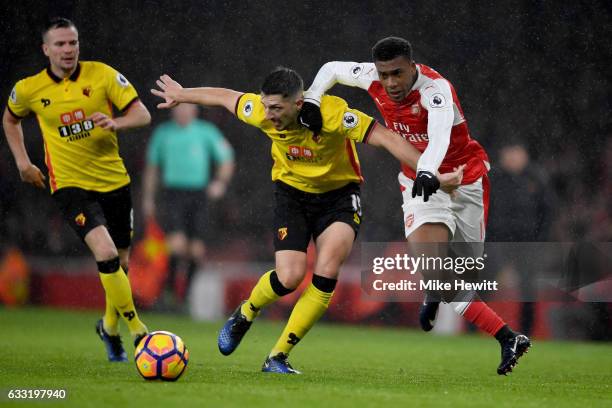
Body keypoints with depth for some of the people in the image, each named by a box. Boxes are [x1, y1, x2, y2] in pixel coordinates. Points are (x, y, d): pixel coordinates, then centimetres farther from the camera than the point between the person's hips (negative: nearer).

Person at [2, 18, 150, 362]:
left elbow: (143, 114, -7)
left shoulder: (102, 75, -6)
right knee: (106, 253, -24)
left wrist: (116, 123, -27)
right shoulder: (29, 89, -3)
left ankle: (110, 327, 38)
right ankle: (136, 328, -14)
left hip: (114, 182, 2)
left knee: (120, 263, 11)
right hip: (70, 185, -2)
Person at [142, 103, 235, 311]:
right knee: (177, 243, -17)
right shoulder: (163, 133, 7)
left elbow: (226, 160, 9)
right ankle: (169, 290, -2)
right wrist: (148, 198, 14)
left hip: (197, 194, 1)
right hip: (172, 194, -1)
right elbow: (152, 167, 16)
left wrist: (220, 182, -8)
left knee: (196, 250, -1)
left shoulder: (206, 132, 4)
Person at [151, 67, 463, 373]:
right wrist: (181, 95, 17)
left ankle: (278, 357, -10)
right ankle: (244, 314, 16)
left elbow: (386, 138, -30)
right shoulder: (261, 112, -20)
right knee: (290, 276, -18)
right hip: (292, 192, 2)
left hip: (339, 193, -2)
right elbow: (223, 96, 0)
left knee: (327, 271, -24)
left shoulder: (333, 114, -31)